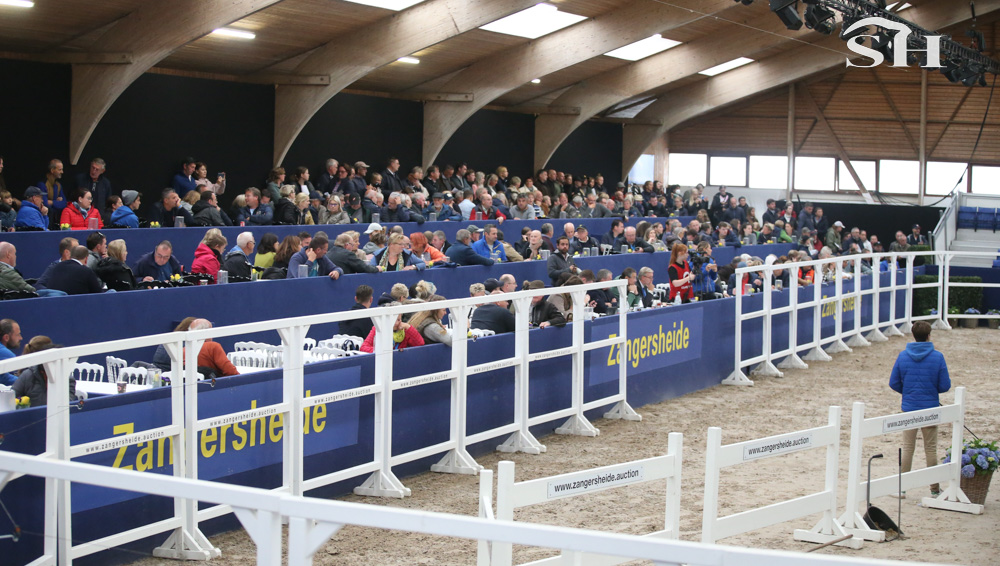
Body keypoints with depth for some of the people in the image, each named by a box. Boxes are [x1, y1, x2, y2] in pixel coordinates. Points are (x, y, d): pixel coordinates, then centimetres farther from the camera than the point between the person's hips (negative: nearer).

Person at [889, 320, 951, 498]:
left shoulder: (903, 356, -4)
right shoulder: (937, 357, -10)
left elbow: (893, 383, 0)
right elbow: (945, 385, -8)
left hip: (909, 409, 1)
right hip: (930, 410, -1)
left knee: (907, 448, 9)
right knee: (931, 449, 9)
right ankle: (934, 488, 17)